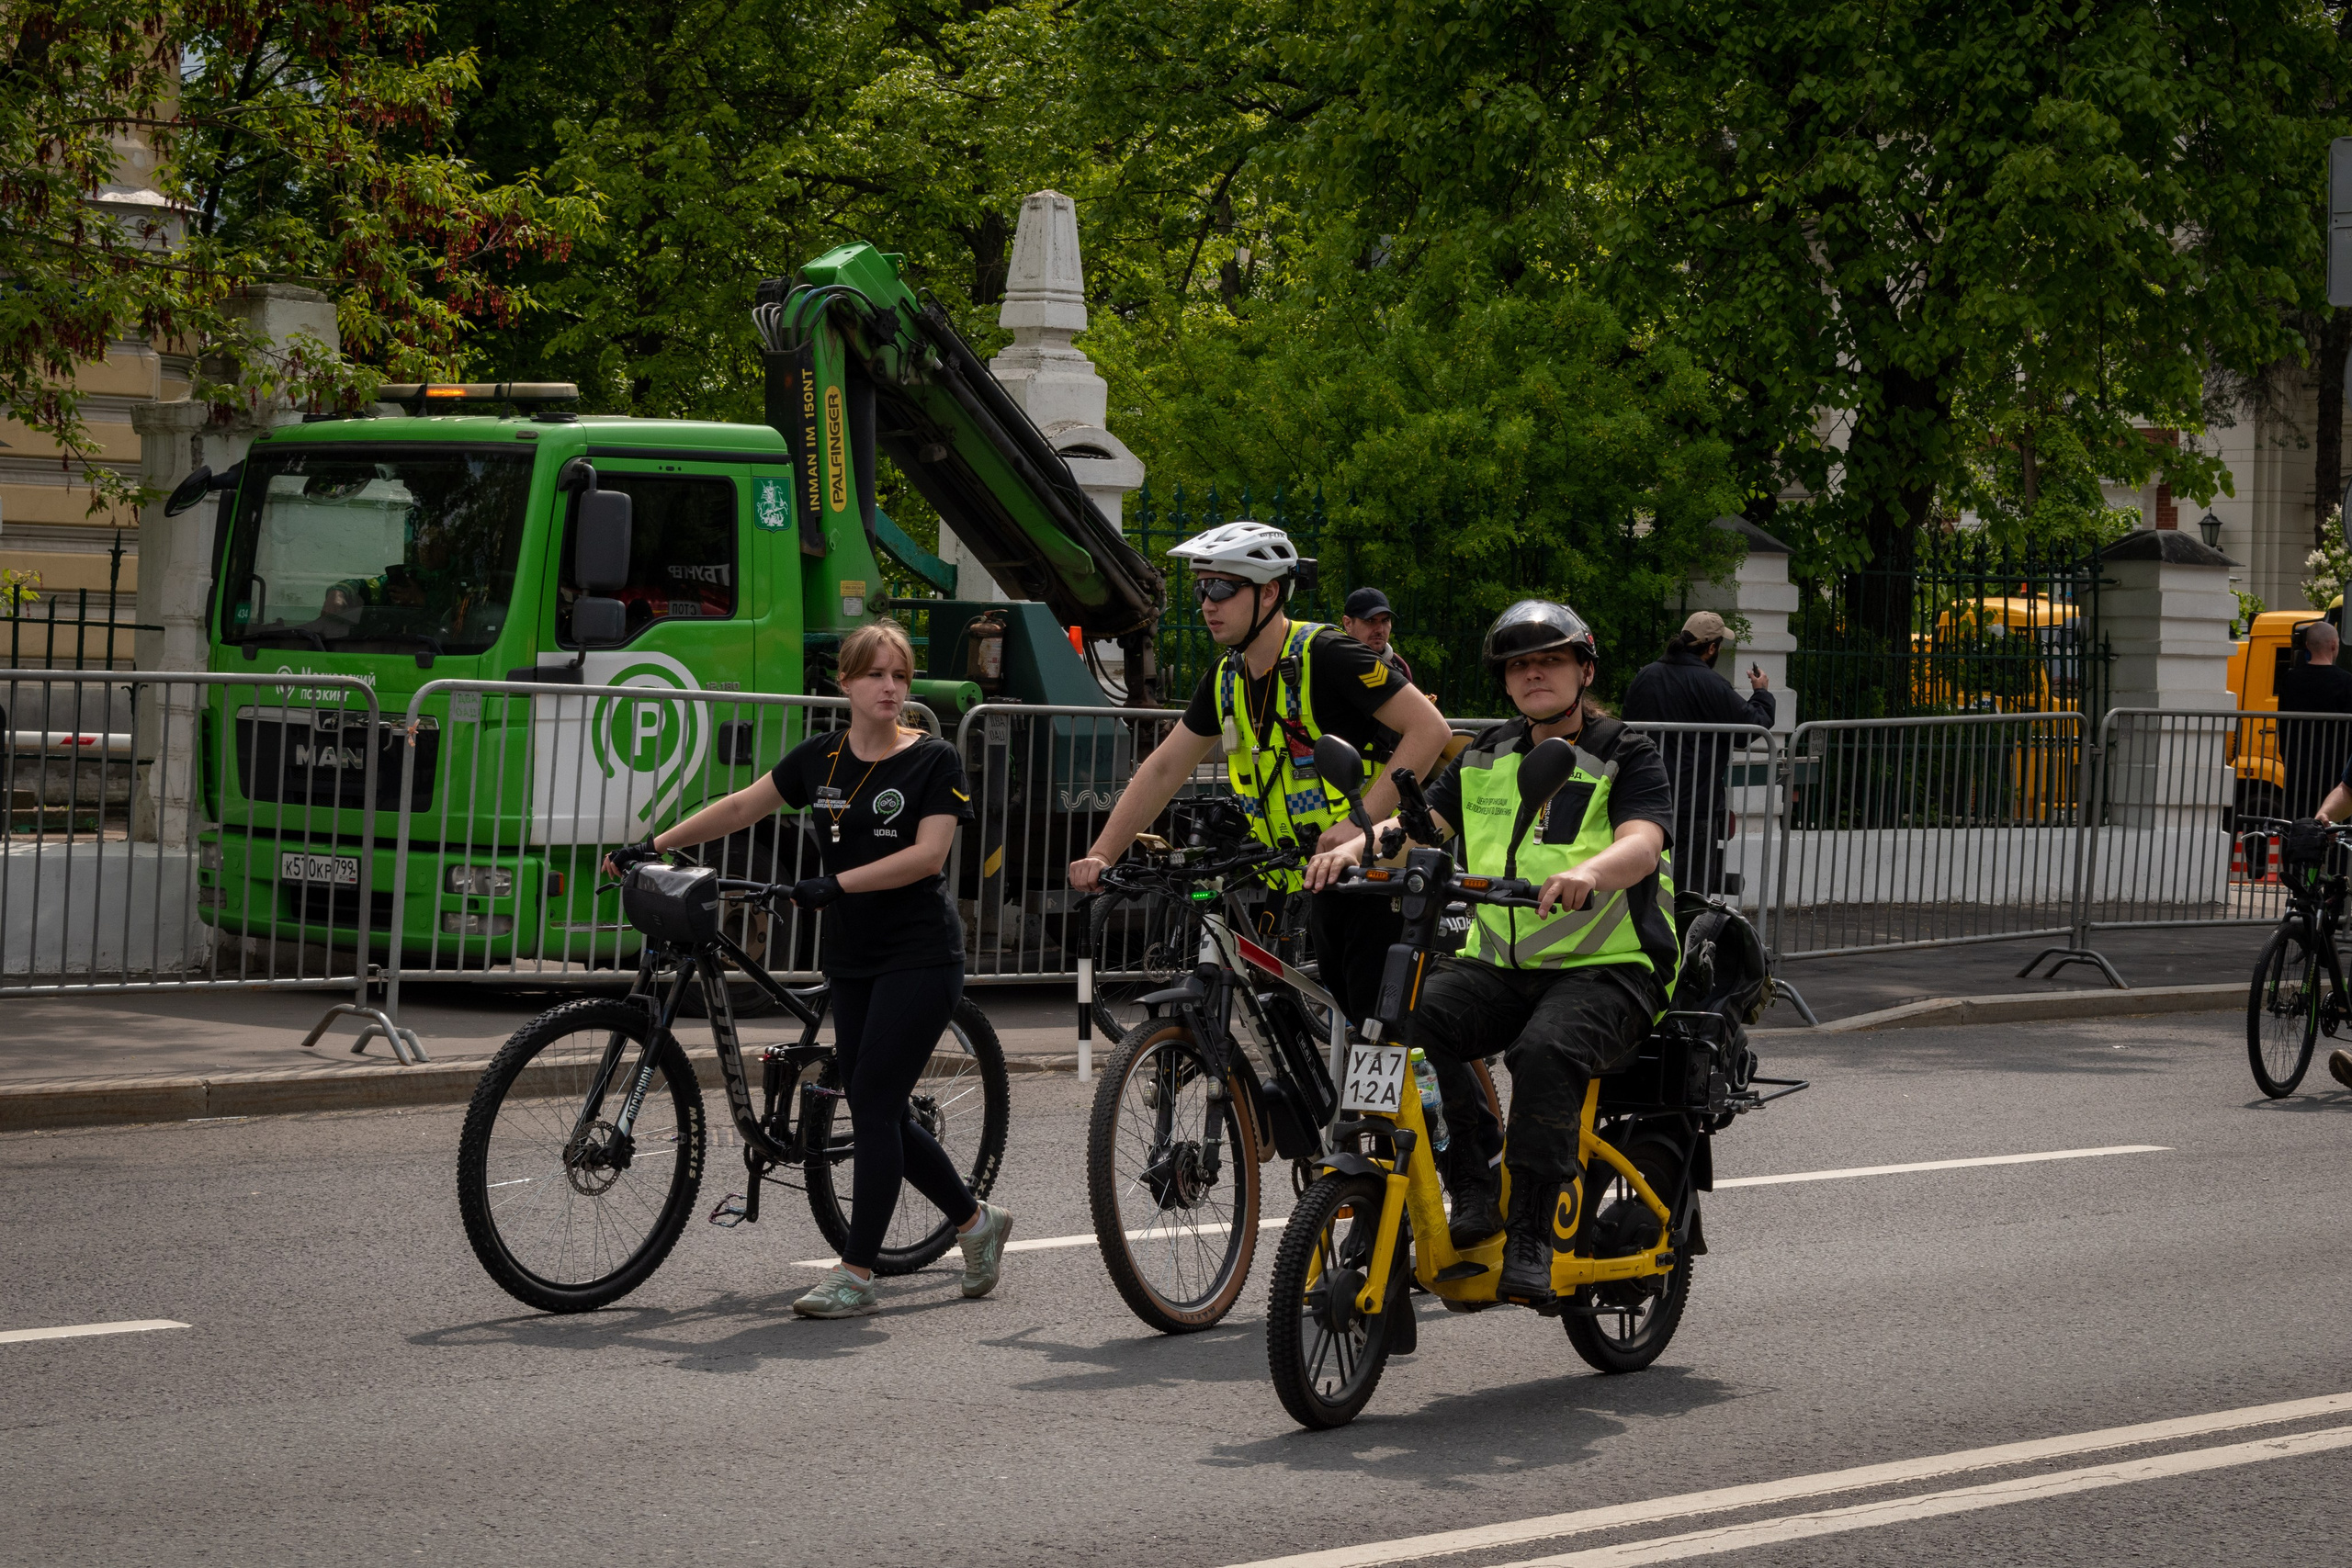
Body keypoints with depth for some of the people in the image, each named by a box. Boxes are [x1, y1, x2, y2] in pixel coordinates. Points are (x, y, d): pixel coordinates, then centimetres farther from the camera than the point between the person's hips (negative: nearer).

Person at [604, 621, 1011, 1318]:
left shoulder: (934, 761, -7)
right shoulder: (822, 757, 8)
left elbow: (928, 853, -17)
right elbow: (744, 805, 14)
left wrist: (838, 883, -26)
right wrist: (653, 846, 8)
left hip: (920, 959, -6)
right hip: (851, 959, 6)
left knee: (873, 1107, -11)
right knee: (881, 1114, 8)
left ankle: (856, 1273, -7)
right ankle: (978, 1221, 28)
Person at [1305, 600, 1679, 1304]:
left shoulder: (1627, 757, 1)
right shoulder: (1487, 758, 16)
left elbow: (1641, 843, -18)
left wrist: (1587, 874, -41)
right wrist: (1355, 847, -17)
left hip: (1608, 970, -5)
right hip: (1499, 964, 5)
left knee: (1544, 1051, -36)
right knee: (1410, 1019, -25)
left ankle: (1534, 1238, -30)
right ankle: (1473, 1187, -19)